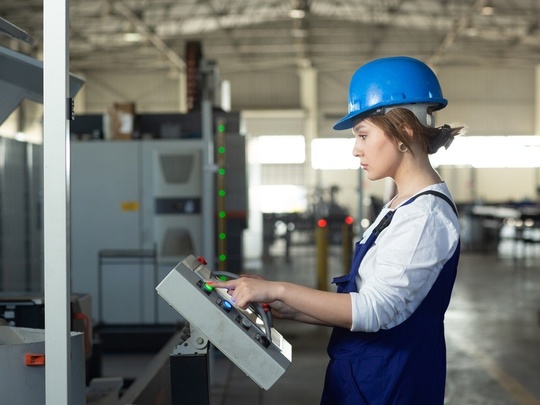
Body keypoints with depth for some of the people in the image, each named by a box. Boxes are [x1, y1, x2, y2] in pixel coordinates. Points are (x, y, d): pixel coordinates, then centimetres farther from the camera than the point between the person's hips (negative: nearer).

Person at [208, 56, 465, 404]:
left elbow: (375, 310, -24)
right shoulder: (401, 206, 11)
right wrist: (286, 310, 4)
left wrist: (278, 290, -23)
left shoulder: (426, 215, -19)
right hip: (363, 376, 9)